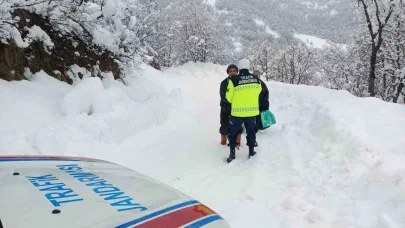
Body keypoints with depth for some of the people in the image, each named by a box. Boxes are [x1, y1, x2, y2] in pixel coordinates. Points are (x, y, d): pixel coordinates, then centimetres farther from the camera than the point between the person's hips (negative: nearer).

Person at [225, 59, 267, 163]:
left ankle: (232, 153, 14)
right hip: (252, 111, 3)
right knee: (251, 131, 20)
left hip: (237, 111, -3)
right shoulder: (256, 79, -3)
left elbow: (229, 97, -8)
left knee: (233, 132, 13)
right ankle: (251, 152, 29)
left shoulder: (233, 80, -15)